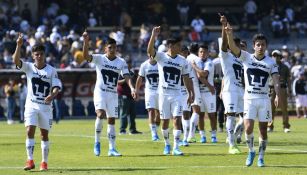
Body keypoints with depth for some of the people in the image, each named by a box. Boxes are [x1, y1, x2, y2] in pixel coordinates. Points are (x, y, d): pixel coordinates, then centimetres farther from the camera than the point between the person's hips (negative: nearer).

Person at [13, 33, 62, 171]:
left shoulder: (51, 70, -1)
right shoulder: (28, 67, 0)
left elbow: (57, 86, -7)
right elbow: (16, 61, -16)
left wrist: (52, 95, -29)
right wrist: (19, 45, -30)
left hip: (46, 105, 0)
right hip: (31, 105, 0)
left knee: (44, 134, 7)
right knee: (30, 131, -13)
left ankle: (44, 162, 14)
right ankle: (30, 161, -14)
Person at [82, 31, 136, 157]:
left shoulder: (121, 62, 3)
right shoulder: (99, 58, -4)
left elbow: (126, 76, -4)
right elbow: (86, 56, -19)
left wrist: (131, 87, -23)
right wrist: (86, 41, -34)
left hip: (113, 94, 3)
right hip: (100, 91, -3)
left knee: (112, 120, 5)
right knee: (101, 114, -23)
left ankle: (112, 149, 8)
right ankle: (97, 142, -6)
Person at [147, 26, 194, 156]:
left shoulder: (182, 61, 4)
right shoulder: (161, 57, -5)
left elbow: (186, 78, 11)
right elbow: (150, 50, -24)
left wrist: (190, 93, 9)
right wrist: (154, 35, -36)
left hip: (176, 95, 1)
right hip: (163, 94, -1)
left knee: (177, 120, -9)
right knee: (165, 121, 6)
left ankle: (176, 147, -9)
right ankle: (167, 144, 24)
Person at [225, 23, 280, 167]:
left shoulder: (271, 63, 2)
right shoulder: (246, 57, 2)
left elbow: (276, 81, -7)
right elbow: (232, 47, -12)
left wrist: (277, 96, -24)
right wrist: (229, 34, -30)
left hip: (264, 99, 1)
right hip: (249, 98, -1)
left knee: (263, 129, 3)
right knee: (248, 128, -12)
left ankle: (261, 157, 16)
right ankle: (251, 151, 12)